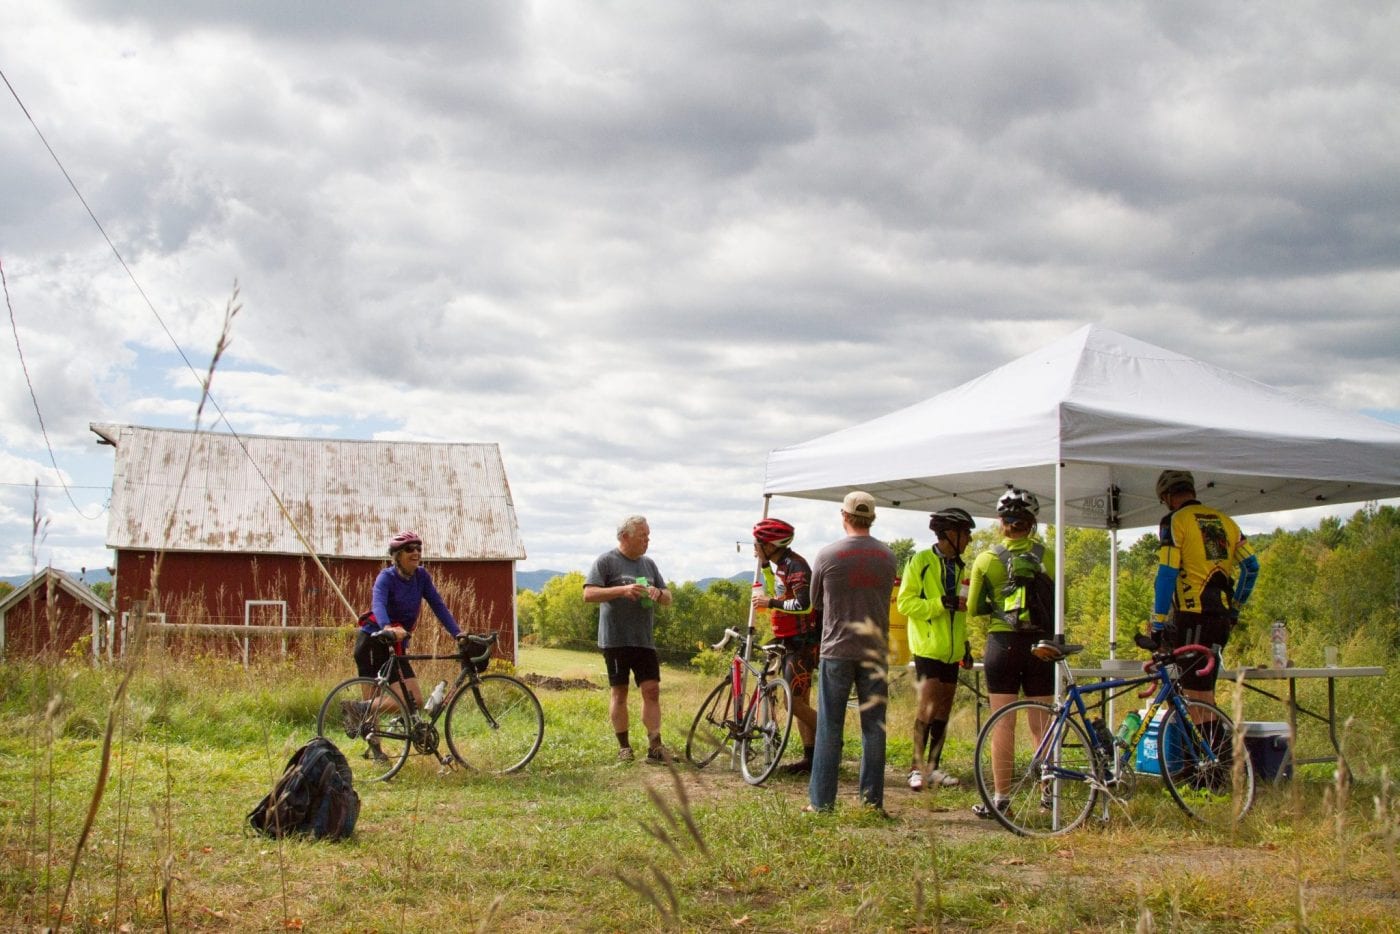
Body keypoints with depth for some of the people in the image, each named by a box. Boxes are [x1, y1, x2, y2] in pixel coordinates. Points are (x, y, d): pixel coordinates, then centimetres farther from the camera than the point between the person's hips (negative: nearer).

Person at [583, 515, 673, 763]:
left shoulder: (649, 564, 15)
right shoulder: (606, 562, -3)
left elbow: (668, 599, 17)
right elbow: (589, 594, -13)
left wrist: (658, 593, -8)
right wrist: (622, 590, -24)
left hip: (644, 640, 5)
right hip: (615, 639, -5)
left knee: (652, 690, -4)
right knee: (619, 692, 1)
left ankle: (655, 747, -4)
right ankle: (623, 747, 9)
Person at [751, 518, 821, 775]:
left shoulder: (795, 565, -18)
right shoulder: (781, 566, 13)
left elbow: (804, 605, -27)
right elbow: (779, 596, 25)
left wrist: (770, 603, -18)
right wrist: (765, 567, 17)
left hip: (803, 644, -10)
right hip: (791, 643, 10)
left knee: (794, 703, -12)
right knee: (800, 702, 10)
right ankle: (810, 757, 13)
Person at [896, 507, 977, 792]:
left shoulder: (959, 568, 17)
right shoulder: (921, 562, -6)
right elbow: (905, 603, -14)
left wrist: (966, 644, 21)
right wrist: (943, 603, -22)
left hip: (951, 650, 7)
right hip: (928, 647, -7)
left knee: (943, 709, 7)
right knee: (927, 705, -11)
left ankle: (933, 766, 13)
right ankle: (917, 766, -6)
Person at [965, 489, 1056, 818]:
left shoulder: (986, 560, -2)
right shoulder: (1046, 556, -1)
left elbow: (974, 609, 2)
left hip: (1003, 643, -1)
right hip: (1041, 643, 1)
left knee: (1003, 724, 2)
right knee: (1042, 724, 8)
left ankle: (1000, 797, 2)